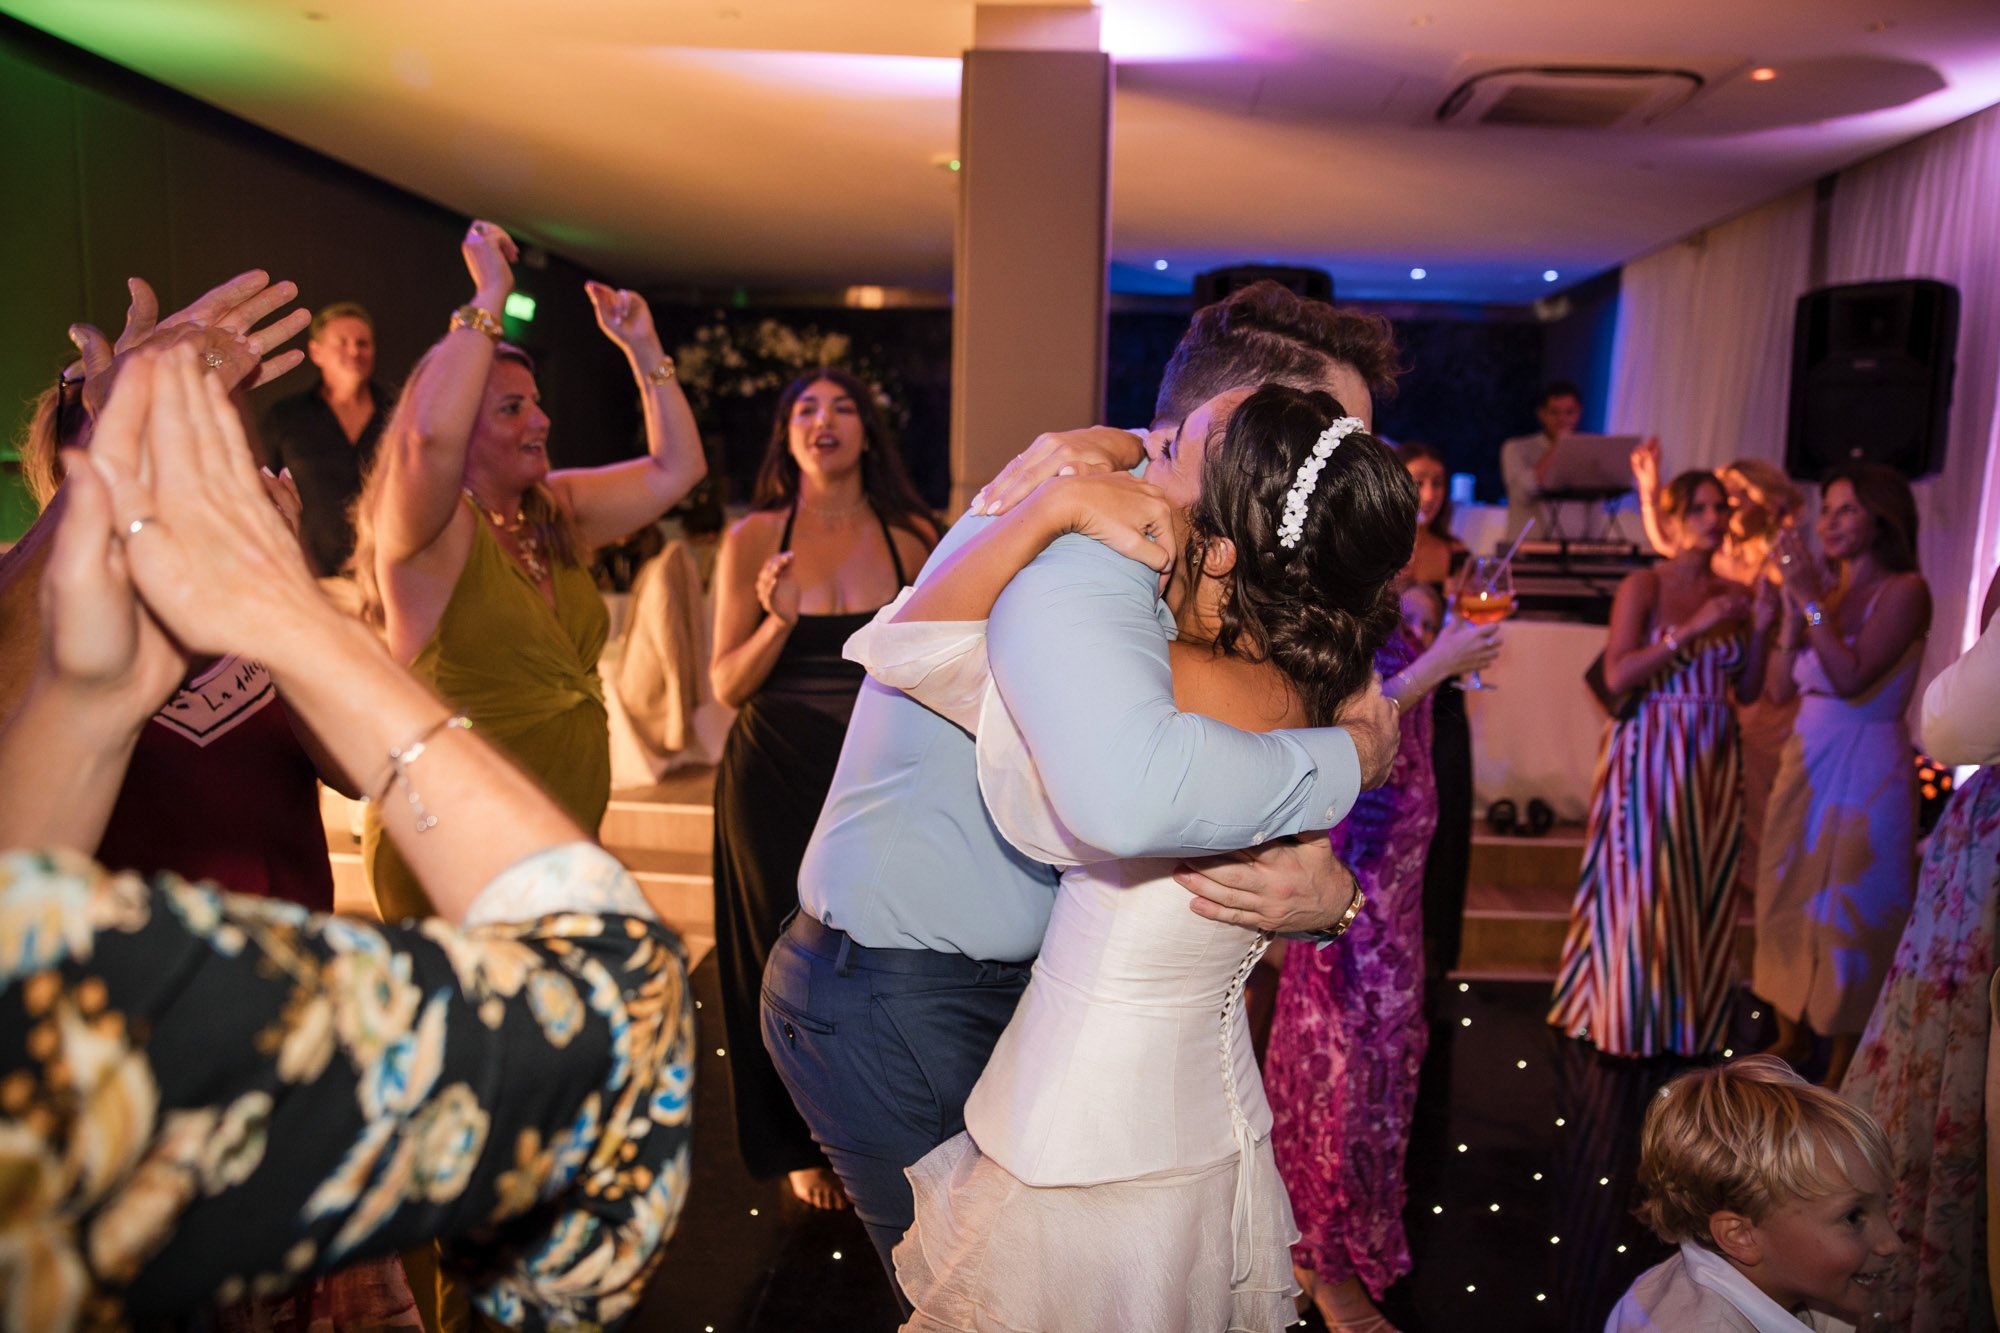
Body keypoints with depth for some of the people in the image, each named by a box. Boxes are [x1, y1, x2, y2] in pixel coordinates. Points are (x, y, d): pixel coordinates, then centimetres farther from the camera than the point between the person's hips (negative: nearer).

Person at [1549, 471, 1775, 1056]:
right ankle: (1628, 1018, 13)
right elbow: (1617, 675, -16)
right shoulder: (1644, 586, -5)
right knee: (1642, 884, -1)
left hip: (1713, 757, 5)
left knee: (1704, 887, 9)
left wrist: (1760, 629, -3)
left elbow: (1748, 689, 11)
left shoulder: (1732, 594, 10)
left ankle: (1689, 1017, 23)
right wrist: (1691, 629, -19)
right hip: (1649, 753, -5)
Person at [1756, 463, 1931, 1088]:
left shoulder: (1904, 590, -9)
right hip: (1806, 762, 7)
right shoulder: (1828, 587, 9)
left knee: (1850, 915, 3)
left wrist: (1812, 600, -19)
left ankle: (1841, 1066, 17)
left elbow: (1851, 678, -21)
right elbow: (1781, 686, 4)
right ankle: (1791, 1038, 29)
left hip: (1865, 772, -6)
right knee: (1789, 902, 13)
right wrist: (1795, 608, -3)